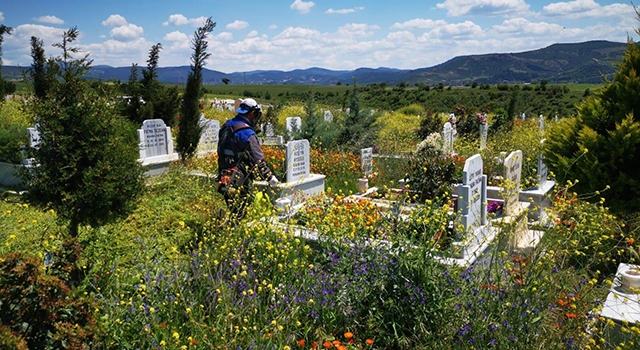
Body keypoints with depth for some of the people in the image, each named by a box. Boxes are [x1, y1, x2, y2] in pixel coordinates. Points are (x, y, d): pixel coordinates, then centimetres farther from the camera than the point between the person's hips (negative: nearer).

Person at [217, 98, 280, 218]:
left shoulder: (226, 127, 10)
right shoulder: (247, 133, -17)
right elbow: (258, 160, -17)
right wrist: (270, 177, -8)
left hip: (224, 177, 9)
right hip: (239, 181, -9)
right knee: (238, 214, -2)